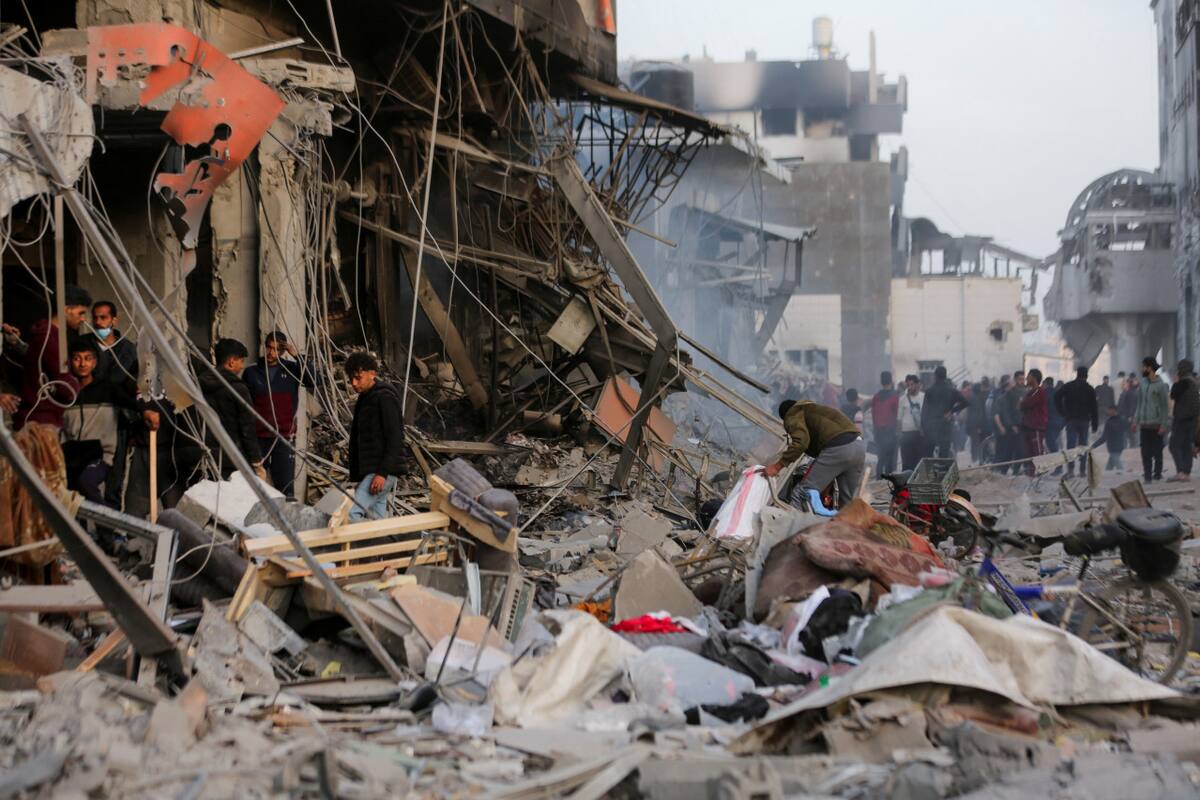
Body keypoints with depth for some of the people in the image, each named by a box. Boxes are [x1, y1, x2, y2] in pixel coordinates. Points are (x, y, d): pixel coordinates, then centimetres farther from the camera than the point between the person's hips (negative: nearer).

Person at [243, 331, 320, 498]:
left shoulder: (292, 369, 6)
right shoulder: (251, 372, 8)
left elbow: (313, 382, -11)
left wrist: (297, 356, -13)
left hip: (284, 438, -1)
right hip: (257, 438, 1)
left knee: (285, 489, -4)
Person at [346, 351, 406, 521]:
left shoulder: (385, 397, -9)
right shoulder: (365, 399, 20)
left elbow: (395, 439, -16)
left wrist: (382, 473, -23)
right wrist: (358, 477, 19)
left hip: (381, 473, -9)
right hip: (368, 472, 9)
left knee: (352, 514, -20)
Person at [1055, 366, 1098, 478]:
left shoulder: (1068, 386, 2)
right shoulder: (1090, 389, 4)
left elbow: (1057, 397, -9)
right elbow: (1094, 408, 3)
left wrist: (1062, 412, -2)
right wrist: (1095, 424, 6)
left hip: (1071, 419, -1)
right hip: (1085, 420, 1)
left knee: (1071, 444, -5)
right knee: (1083, 444, 8)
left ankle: (1070, 469, -18)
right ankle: (1083, 470, 6)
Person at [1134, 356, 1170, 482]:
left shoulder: (1161, 385, -7)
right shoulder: (1142, 384, 10)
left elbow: (1164, 406, -7)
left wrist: (1163, 425, -12)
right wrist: (1135, 421, 11)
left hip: (1156, 425, -5)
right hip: (1144, 424, 5)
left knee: (1157, 451, 0)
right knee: (1145, 452, 3)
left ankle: (1157, 474, 8)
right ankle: (1147, 475, 7)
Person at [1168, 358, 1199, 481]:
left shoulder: (1184, 382, -15)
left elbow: (1173, 395, -11)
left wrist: (1175, 381, 0)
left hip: (1182, 418, -9)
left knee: (1175, 445, -8)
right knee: (1187, 446, 10)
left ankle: (1180, 471, -18)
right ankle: (1187, 473, 9)